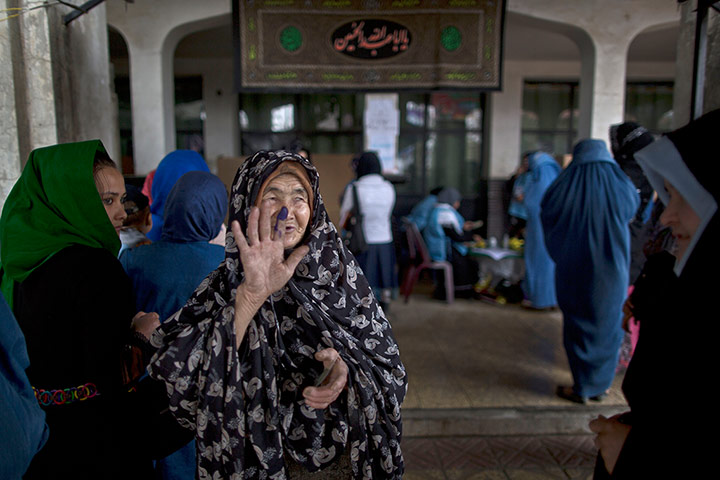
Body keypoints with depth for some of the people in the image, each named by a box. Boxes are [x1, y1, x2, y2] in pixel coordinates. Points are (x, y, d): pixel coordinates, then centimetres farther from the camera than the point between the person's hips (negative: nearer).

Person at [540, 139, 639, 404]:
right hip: (612, 273, 2)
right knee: (607, 326, 16)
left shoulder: (565, 189, -12)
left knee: (578, 325, 11)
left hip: (574, 271, -1)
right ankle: (600, 386, 26)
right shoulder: (621, 189, -8)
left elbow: (546, 216, 4)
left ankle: (581, 388, 18)